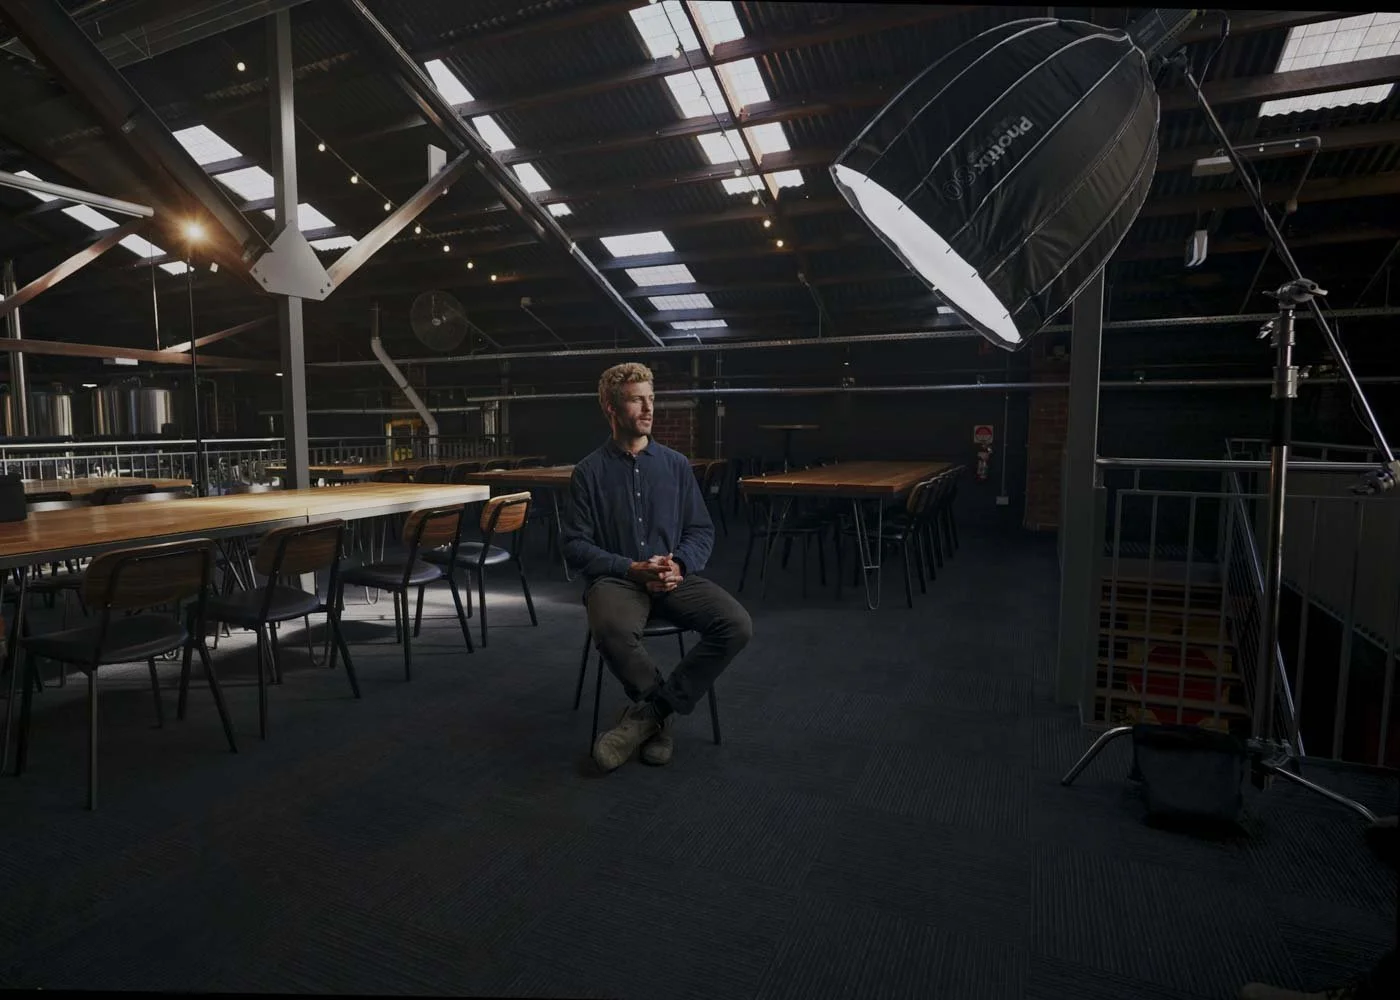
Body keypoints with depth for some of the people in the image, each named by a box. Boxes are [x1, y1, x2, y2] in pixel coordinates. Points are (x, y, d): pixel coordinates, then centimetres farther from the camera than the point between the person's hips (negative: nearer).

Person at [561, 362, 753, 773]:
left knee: (737, 624, -24)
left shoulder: (676, 464, 11)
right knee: (611, 629, -38)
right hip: (616, 577, -2)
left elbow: (702, 531, 13)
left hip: (674, 577, 3)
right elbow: (575, 545, 0)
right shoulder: (590, 471, 4)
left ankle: (649, 712, -11)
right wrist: (631, 569, -14)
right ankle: (662, 711, -9)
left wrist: (679, 565, -9)